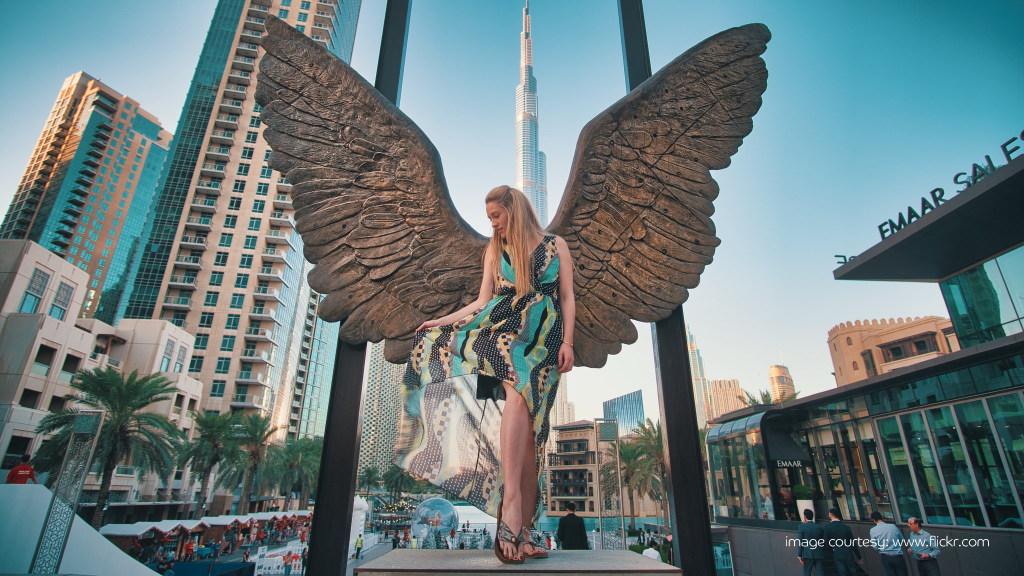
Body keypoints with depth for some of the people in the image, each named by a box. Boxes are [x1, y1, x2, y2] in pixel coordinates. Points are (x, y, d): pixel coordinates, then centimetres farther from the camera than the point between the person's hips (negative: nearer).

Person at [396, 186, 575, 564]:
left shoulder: (556, 246, 14)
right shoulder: (495, 250, 21)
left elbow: (567, 298, 10)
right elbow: (483, 301, 17)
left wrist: (567, 342, -2)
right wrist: (442, 320, 9)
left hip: (545, 336, -1)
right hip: (506, 327, 1)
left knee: (520, 395, -22)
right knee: (518, 395, -30)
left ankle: (519, 527, -19)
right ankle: (512, 501, -37)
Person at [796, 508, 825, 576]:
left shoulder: (802, 526, -3)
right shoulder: (819, 527, 9)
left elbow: (800, 542, -7)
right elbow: (824, 543, 13)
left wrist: (799, 556, -5)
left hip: (808, 555, -4)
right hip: (819, 555, 4)